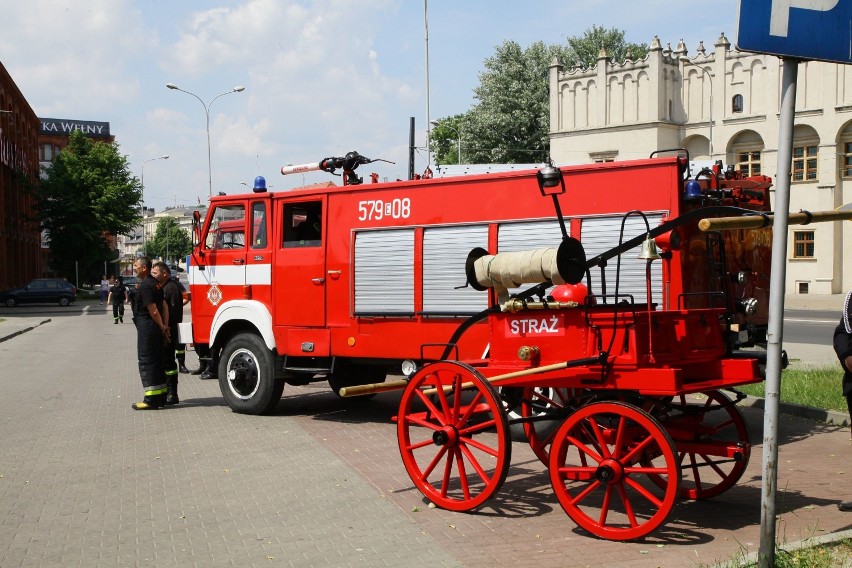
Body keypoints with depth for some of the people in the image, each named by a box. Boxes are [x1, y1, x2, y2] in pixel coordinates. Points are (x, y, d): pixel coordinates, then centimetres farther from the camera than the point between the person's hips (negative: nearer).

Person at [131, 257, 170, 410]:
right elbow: (164, 306, 14)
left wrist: (162, 327, -5)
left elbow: (153, 311, -18)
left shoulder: (145, 286, -16)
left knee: (146, 362, -7)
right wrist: (165, 327, 8)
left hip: (147, 327, -10)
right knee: (157, 361, 13)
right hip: (156, 328, 10)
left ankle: (151, 400, -8)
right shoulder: (154, 283, 15)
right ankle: (161, 397, 18)